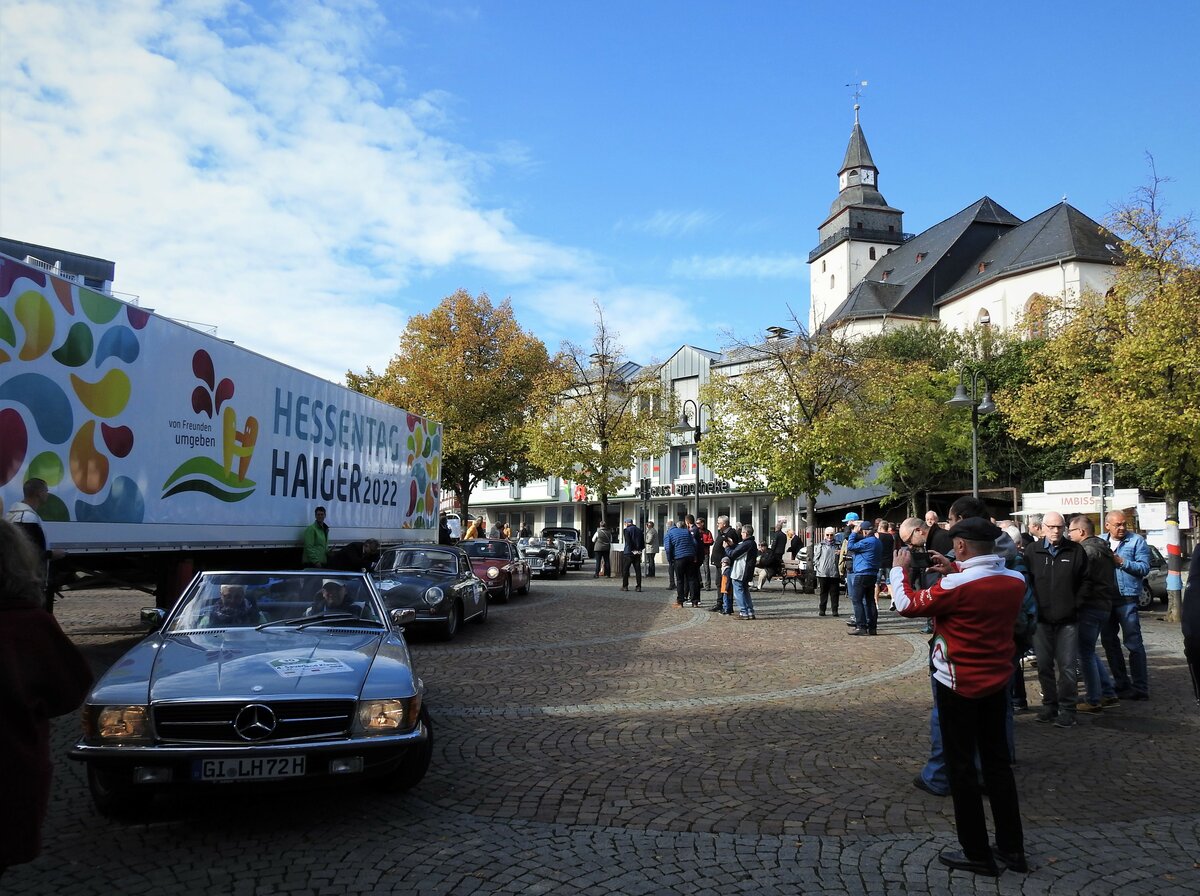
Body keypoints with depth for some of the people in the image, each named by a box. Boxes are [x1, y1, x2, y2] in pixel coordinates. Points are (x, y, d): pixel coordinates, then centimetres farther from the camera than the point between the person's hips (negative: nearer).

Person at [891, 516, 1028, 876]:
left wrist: (899, 569, 2)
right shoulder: (1015, 581, -4)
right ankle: (1012, 848, 27)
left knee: (962, 767, 7)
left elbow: (907, 605, -12)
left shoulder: (955, 586, -24)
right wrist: (957, 574, 10)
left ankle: (977, 854, 15)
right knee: (997, 763, 18)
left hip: (960, 685, -6)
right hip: (997, 682, 6)